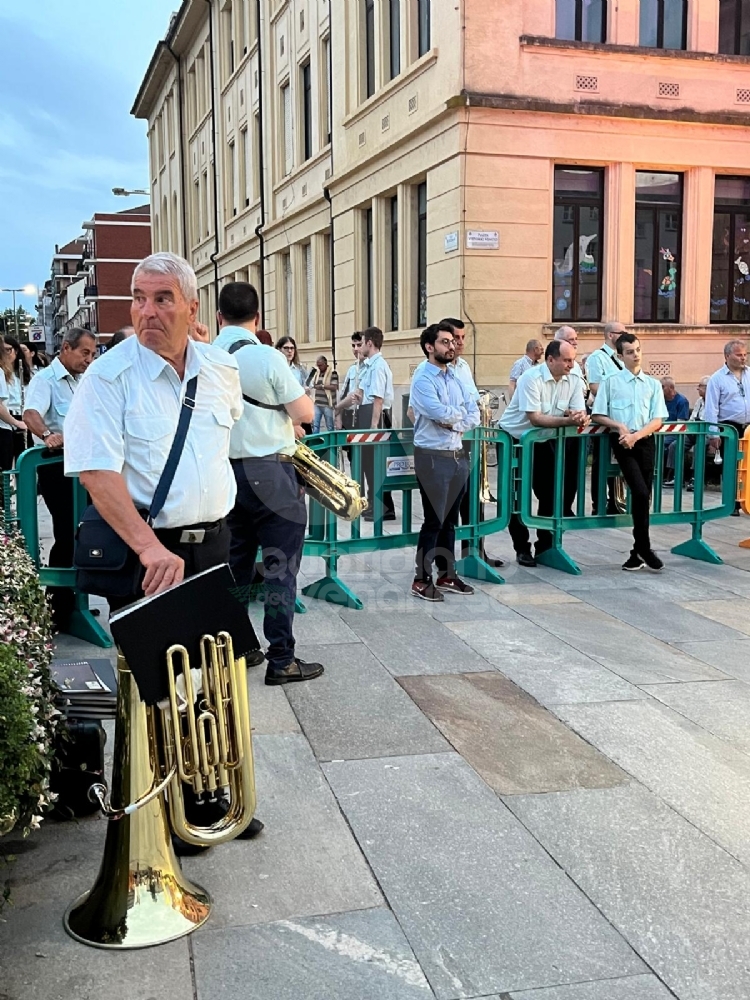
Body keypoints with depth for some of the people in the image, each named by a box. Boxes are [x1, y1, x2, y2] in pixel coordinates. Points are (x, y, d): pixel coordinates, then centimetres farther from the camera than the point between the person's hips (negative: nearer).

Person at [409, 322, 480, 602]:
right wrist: (460, 412, -4)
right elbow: (440, 412, -22)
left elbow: (474, 415, 6)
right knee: (434, 520, -4)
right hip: (433, 457, -7)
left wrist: (455, 423, -12)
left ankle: (446, 575, 22)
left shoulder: (456, 377, 13)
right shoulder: (422, 378, -9)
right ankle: (422, 579, 5)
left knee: (450, 520, 13)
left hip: (458, 455, 7)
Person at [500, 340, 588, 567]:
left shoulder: (573, 381, -6)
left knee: (551, 493, 7)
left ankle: (545, 547, 19)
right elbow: (535, 418, -31)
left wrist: (581, 418, -35)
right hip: (514, 438, -6)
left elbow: (579, 412, -10)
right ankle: (522, 549, 10)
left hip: (543, 441, 6)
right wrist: (568, 420, -41)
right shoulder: (531, 378, -25)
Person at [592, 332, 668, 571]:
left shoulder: (653, 384, 10)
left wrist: (635, 435, -12)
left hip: (645, 441, 3)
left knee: (644, 496, 2)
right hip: (622, 442, -3)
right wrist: (620, 426, -12)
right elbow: (597, 416, 3)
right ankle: (644, 549, -3)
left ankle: (637, 552, 12)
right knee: (640, 493, -16)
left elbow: (657, 420, 4)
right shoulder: (611, 382, 4)